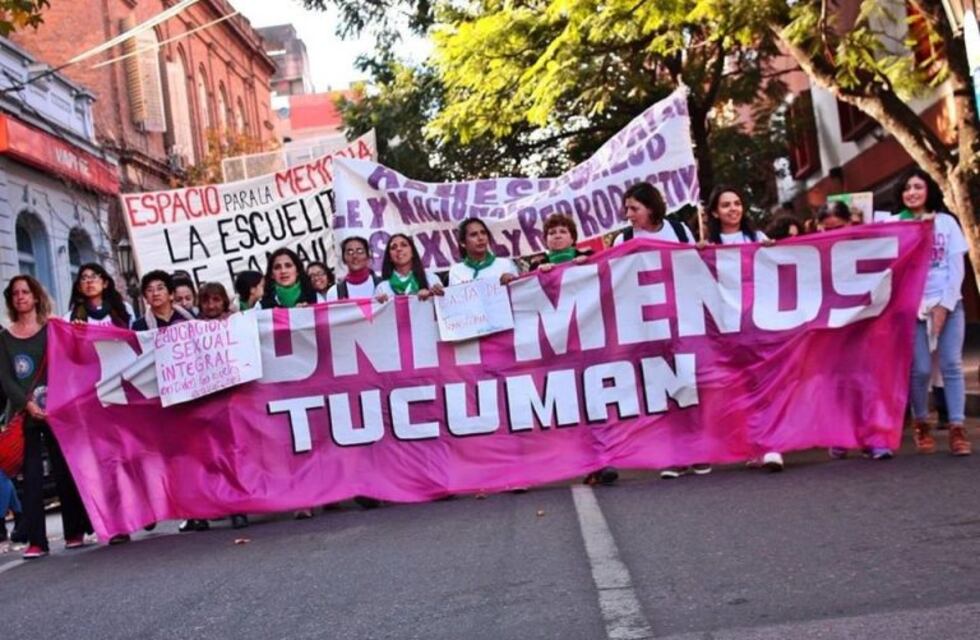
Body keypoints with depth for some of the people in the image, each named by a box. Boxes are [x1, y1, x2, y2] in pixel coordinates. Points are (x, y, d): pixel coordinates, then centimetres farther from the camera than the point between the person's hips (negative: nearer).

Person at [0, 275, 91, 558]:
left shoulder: (53, 330, 7)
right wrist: (28, 404, -14)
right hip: (25, 414, 1)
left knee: (64, 470, 1)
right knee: (32, 475, -2)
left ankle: (74, 532, 8)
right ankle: (36, 540, -2)